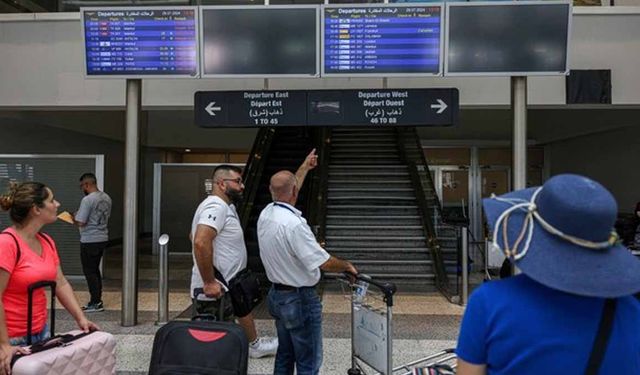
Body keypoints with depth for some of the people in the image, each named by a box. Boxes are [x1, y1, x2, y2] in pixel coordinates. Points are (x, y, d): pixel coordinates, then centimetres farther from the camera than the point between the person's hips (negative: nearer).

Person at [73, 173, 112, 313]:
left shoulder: (87, 200, -18)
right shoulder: (106, 198, 7)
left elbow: (81, 222, -20)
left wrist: (74, 218, 3)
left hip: (90, 241, -8)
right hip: (103, 238, 8)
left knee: (89, 271, 2)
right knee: (95, 270, 17)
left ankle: (96, 303, 7)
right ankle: (97, 301, 24)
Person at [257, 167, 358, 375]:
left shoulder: (266, 214, -2)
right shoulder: (293, 223, -28)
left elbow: (288, 191, 18)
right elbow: (324, 263, -24)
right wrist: (347, 265, -4)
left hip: (277, 295, 9)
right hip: (300, 300, -9)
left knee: (285, 354, 22)